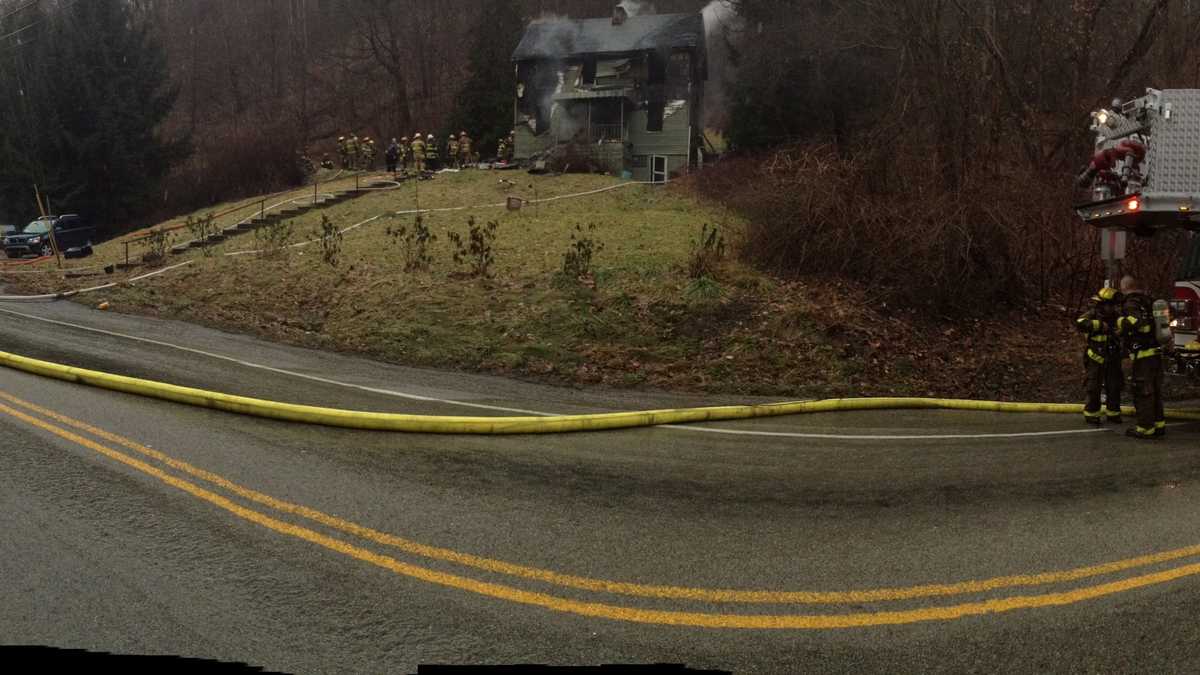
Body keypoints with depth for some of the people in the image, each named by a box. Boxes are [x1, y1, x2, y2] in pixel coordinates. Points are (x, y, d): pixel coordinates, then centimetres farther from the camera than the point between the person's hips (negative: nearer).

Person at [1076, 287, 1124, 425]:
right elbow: (1079, 323, -34)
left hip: (1113, 358, 5)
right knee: (1094, 388, 1)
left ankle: (1113, 413, 24)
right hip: (1096, 358, -5)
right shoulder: (1093, 314, -15)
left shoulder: (1115, 315, -1)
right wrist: (1099, 325, -41)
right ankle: (1091, 414, 12)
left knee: (1114, 387, 11)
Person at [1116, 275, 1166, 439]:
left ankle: (1145, 428, 0)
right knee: (1155, 391, 16)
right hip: (1156, 352, 8)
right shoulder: (1148, 301, 14)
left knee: (1142, 392, -2)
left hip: (1143, 355, -8)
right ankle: (1159, 424, 22)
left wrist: (1121, 324, -18)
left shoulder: (1131, 303, -12)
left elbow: (1137, 320, -31)